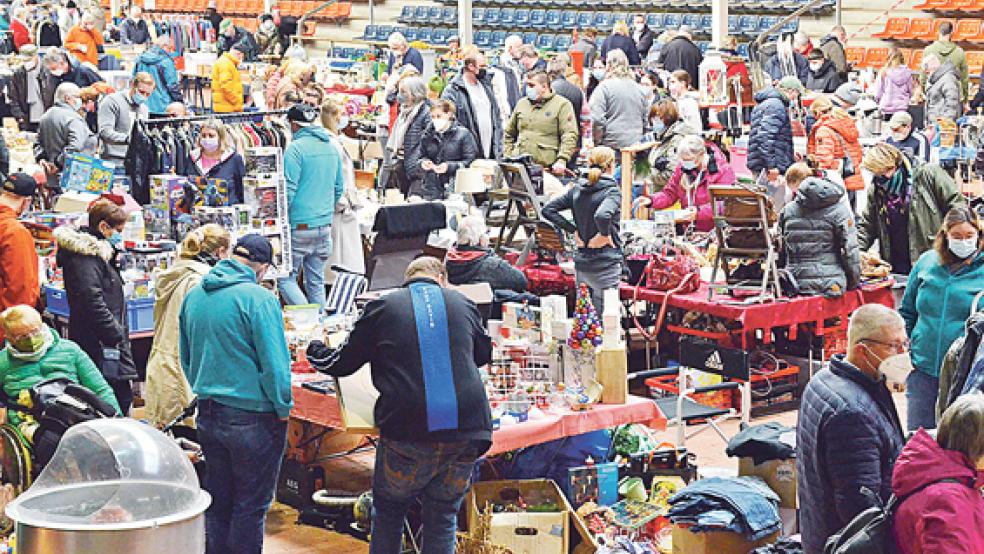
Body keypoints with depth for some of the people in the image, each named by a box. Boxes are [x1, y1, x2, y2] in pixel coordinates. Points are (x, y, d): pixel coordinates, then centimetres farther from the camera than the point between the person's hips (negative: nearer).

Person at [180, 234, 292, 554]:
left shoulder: (194, 296, 7)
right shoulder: (258, 299, -16)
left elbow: (186, 359, 16)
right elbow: (274, 363, -17)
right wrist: (283, 408, -5)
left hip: (208, 416, 7)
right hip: (252, 417, -7)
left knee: (218, 501, 17)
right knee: (251, 505, 3)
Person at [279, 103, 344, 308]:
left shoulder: (295, 149, -12)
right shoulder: (332, 147, 10)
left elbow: (289, 191, -15)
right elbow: (339, 188, 17)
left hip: (300, 226, -7)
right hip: (325, 224, 7)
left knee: (286, 278, -1)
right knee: (316, 282, 13)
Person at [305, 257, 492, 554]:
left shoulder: (383, 308, 4)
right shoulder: (463, 304, 11)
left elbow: (343, 364, 13)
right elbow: (484, 354, 30)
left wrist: (315, 352, 34)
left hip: (408, 432, -2)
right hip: (466, 434, 2)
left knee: (389, 511, 17)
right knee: (442, 516, 14)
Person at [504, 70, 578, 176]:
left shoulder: (562, 105, 1)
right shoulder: (521, 104, 18)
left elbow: (570, 136, -8)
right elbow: (509, 134, 25)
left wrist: (562, 160, -18)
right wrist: (507, 157, 14)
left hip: (547, 167, -5)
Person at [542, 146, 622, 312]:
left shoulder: (577, 190, 9)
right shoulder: (611, 191, -11)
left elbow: (548, 210, 9)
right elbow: (602, 216, -30)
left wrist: (573, 230, 7)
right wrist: (604, 234, -12)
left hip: (581, 262, 6)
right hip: (606, 264, -6)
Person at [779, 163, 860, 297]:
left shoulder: (788, 210, 5)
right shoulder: (839, 209, -3)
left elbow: (780, 248, 12)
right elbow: (850, 249, -6)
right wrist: (854, 283, 5)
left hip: (797, 286, 2)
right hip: (830, 286, -2)